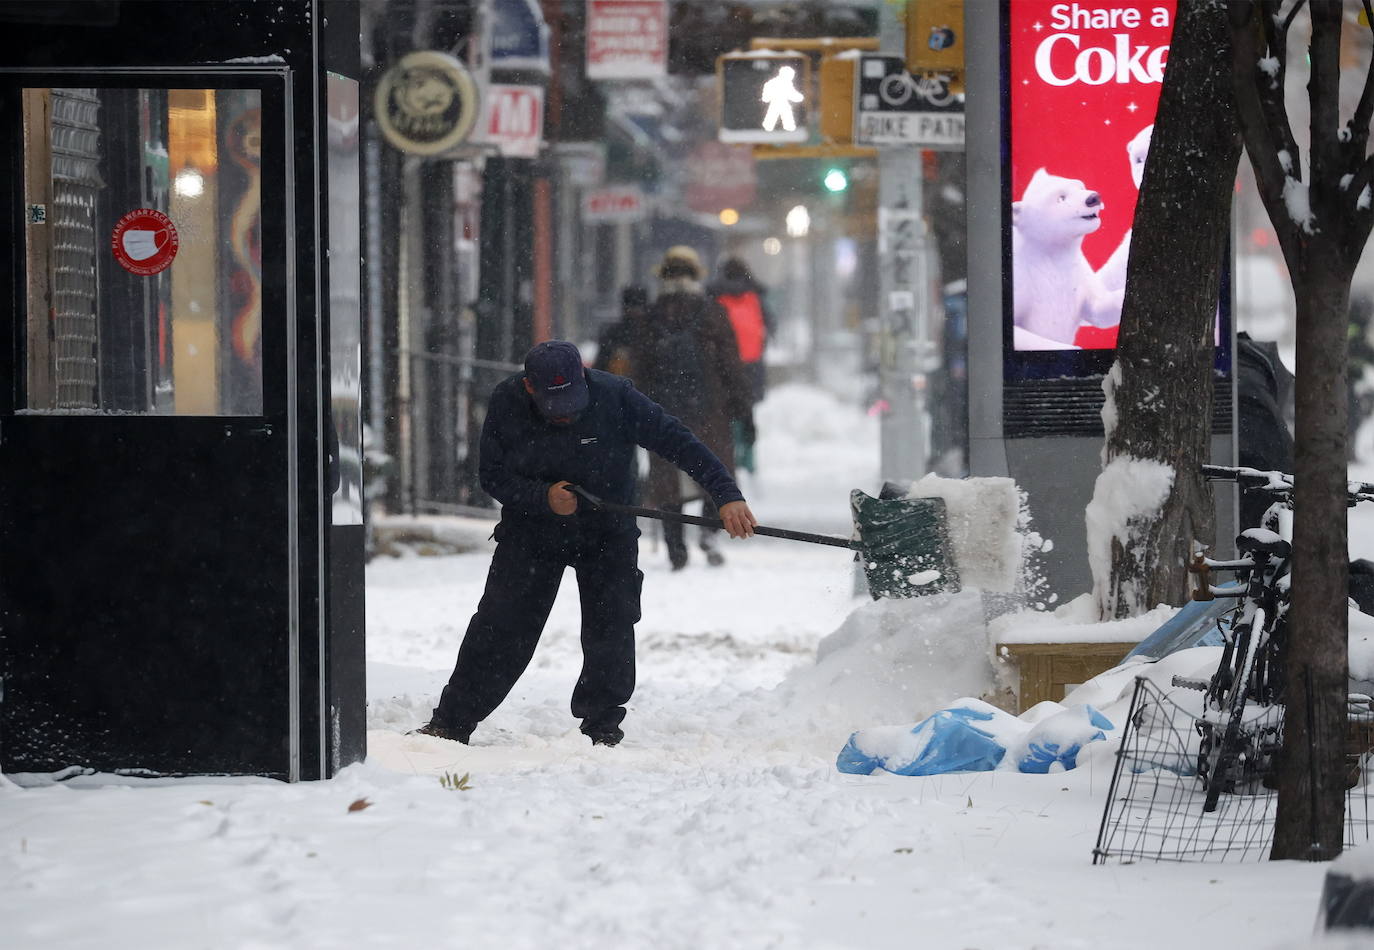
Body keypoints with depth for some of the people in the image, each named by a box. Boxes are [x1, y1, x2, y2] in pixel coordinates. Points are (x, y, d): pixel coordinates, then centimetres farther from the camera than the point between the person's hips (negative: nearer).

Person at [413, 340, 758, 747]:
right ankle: (451, 722, 3)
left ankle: (601, 724, 6)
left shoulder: (615, 396, -24)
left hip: (607, 532, -1)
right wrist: (544, 497, -28)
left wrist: (726, 495, -29)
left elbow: (678, 442, -22)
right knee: (499, 625, -4)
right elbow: (492, 474, -11)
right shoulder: (507, 403, -18)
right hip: (531, 527, 1)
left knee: (611, 628, -9)